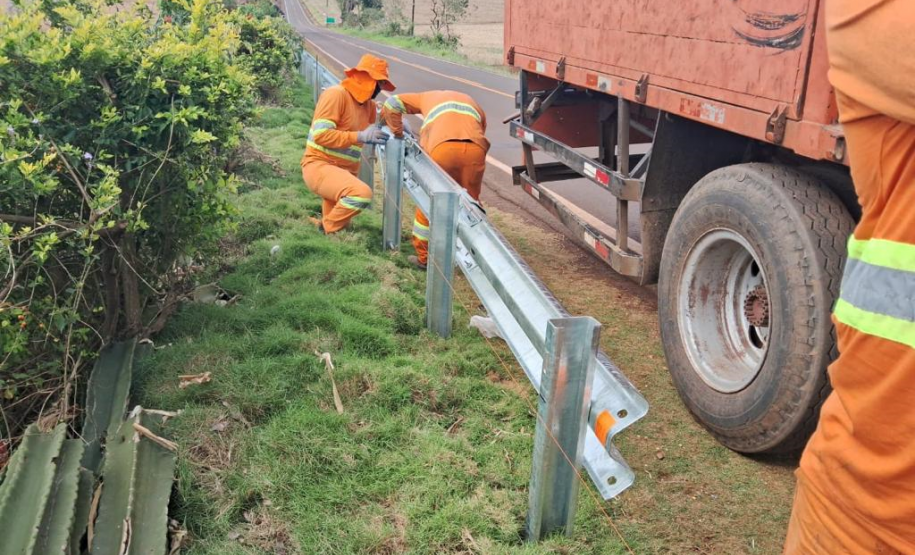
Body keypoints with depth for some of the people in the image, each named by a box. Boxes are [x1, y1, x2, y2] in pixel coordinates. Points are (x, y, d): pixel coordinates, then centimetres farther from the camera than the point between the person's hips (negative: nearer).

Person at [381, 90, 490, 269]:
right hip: (475, 148, 2)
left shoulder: (428, 97, 37)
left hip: (443, 146, -2)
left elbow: (391, 104, 28)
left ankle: (423, 257, 22)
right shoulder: (472, 103, 40)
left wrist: (398, 134, 35)